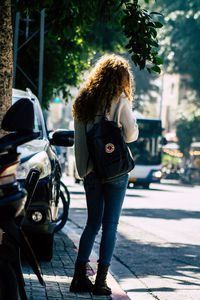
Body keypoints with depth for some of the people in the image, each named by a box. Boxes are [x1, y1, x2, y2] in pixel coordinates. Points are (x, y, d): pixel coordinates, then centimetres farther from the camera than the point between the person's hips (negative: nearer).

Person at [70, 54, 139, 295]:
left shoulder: (83, 101, 6)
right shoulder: (119, 101, -9)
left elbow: (79, 138, 8)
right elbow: (131, 134, -4)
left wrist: (83, 168, 13)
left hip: (90, 170, 5)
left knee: (93, 223, 13)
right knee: (110, 224, 2)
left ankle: (79, 277, 9)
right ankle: (101, 281, 2)